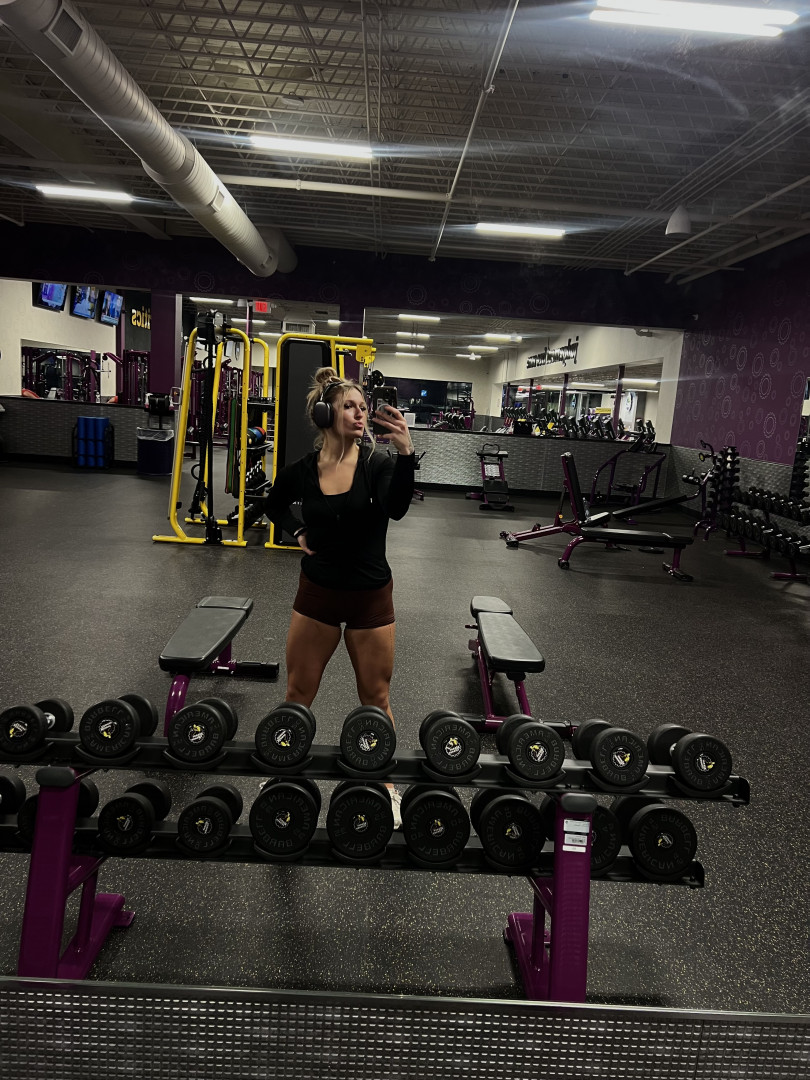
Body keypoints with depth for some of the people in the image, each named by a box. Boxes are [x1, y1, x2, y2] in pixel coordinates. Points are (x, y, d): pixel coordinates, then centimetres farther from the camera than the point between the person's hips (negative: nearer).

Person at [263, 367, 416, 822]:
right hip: (317, 594, 2)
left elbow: (396, 508, -34)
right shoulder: (301, 470, -7)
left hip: (370, 596, -2)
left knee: (376, 699, 11)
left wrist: (406, 453, -47)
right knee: (298, 693, 15)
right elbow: (276, 505, 15)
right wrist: (297, 532, -2)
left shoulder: (377, 463, -14)